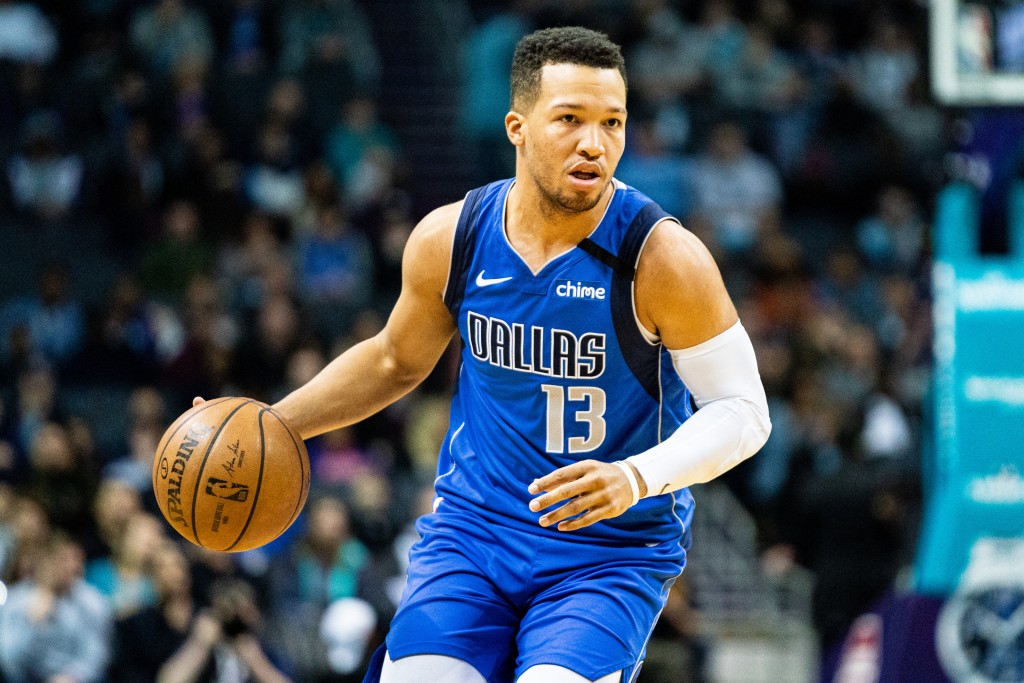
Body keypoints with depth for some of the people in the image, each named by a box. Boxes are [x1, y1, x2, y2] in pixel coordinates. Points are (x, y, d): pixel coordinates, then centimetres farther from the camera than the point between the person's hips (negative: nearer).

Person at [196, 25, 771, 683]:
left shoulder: (661, 257, -17)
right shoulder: (450, 239, -4)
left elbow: (743, 411, -12)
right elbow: (396, 360, 16)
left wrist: (637, 478, -28)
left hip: (615, 549, -3)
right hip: (475, 527, 3)